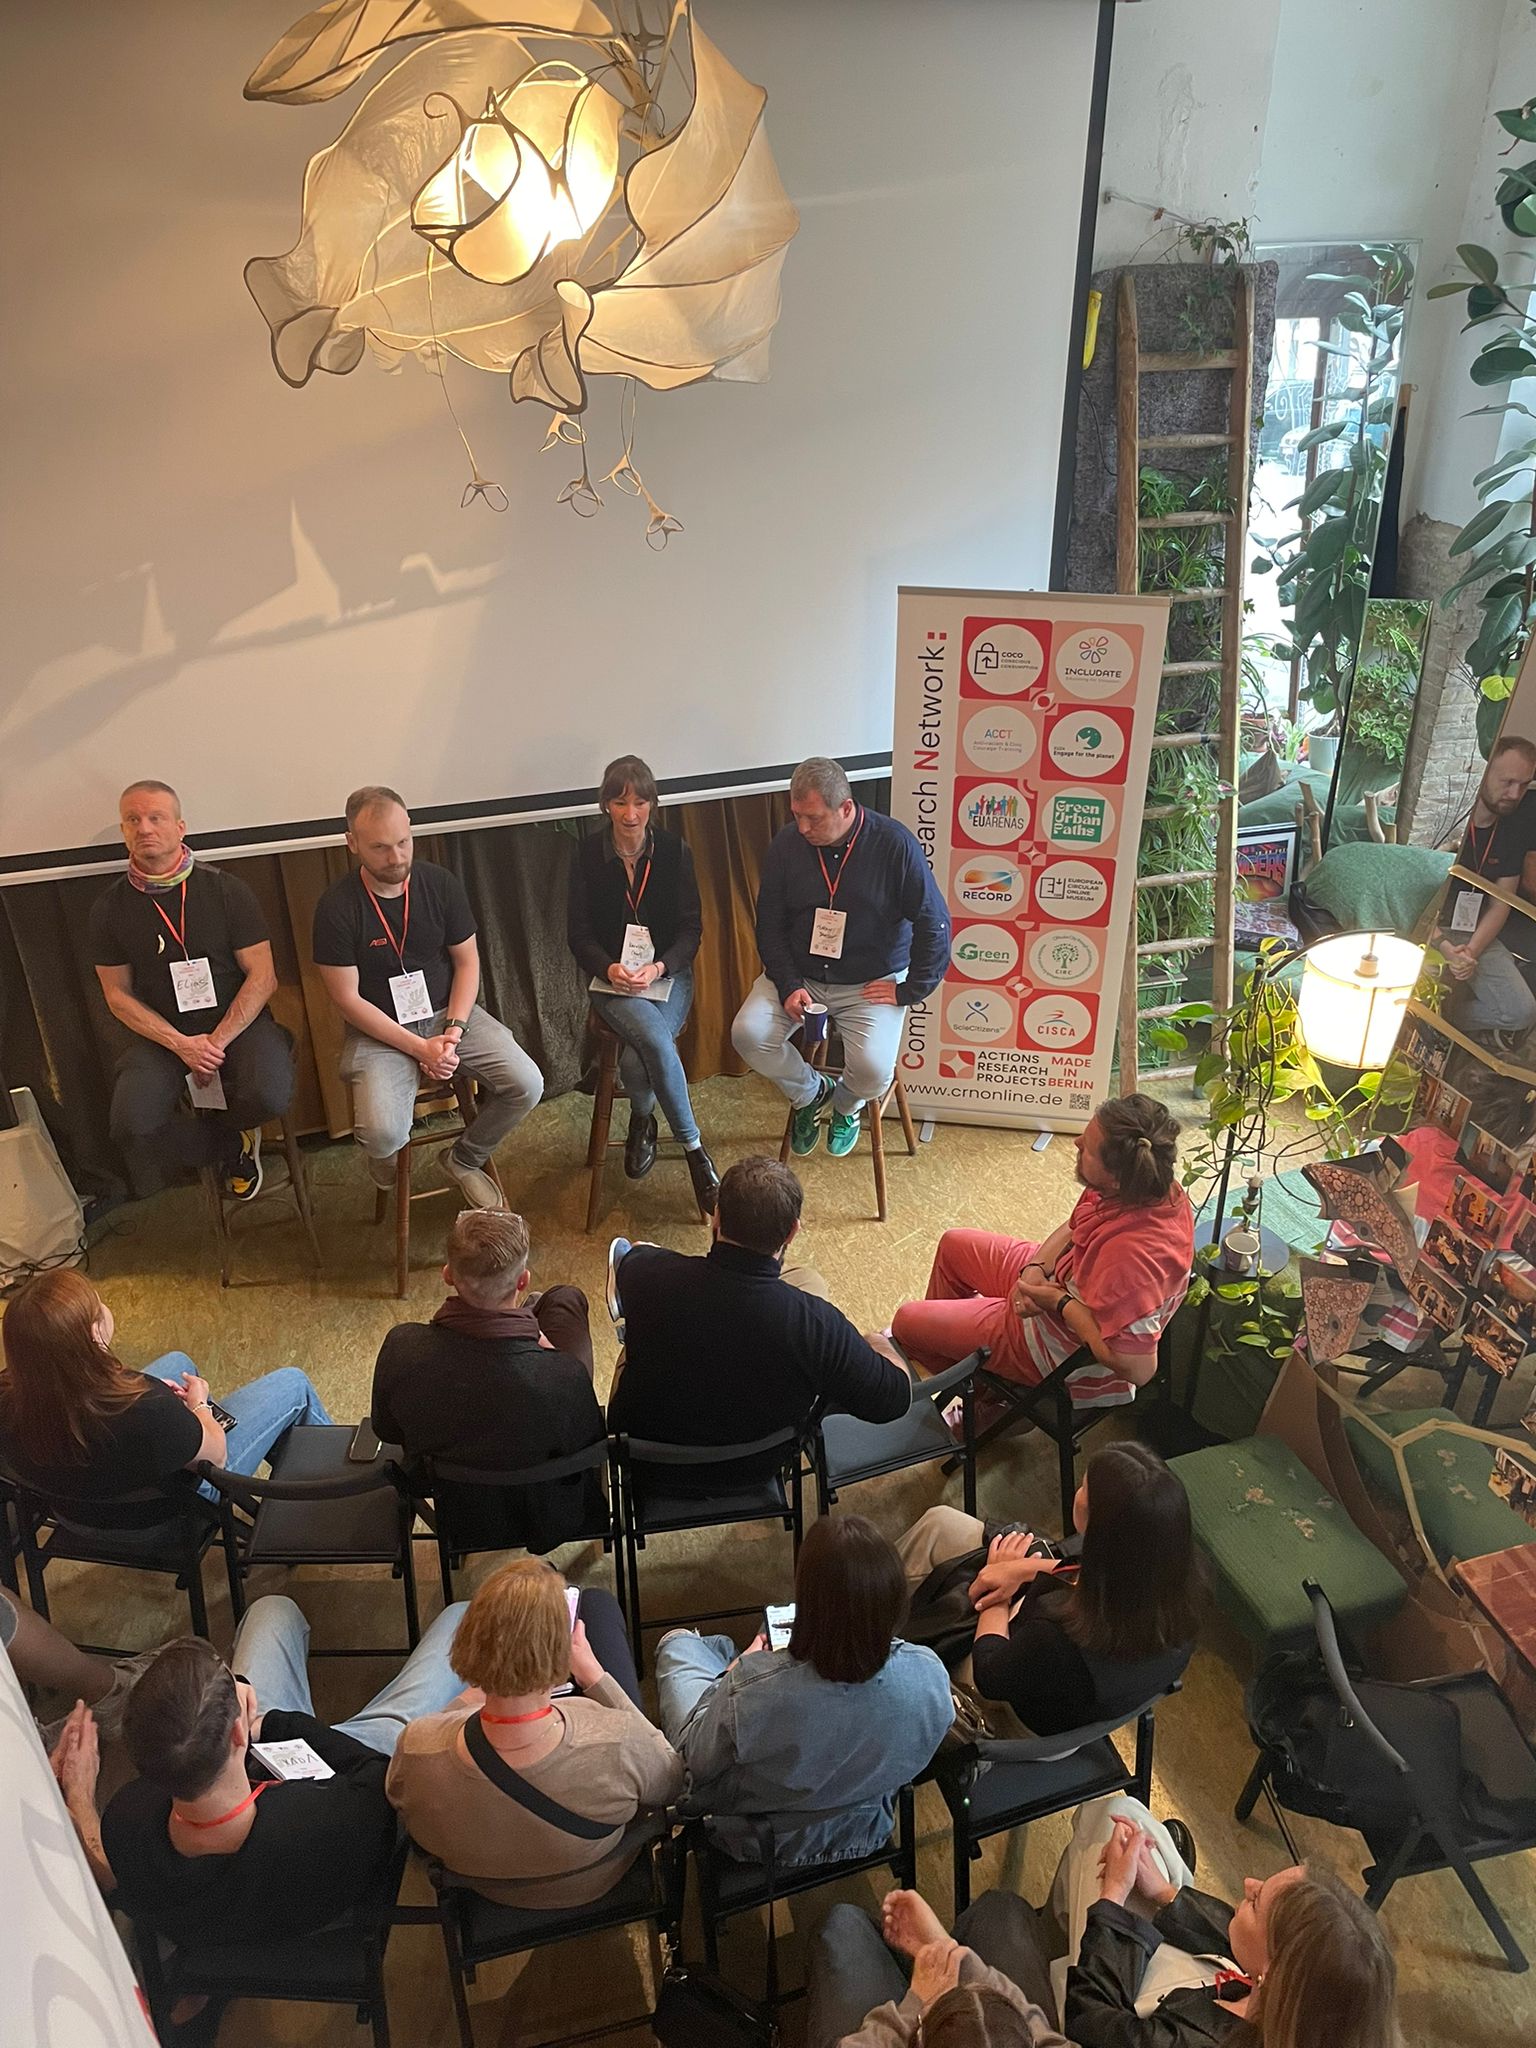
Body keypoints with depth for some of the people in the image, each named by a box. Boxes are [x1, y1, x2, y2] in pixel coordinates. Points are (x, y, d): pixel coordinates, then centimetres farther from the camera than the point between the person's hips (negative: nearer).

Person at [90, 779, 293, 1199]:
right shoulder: (110, 908, 0)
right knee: (131, 1124, -25)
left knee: (269, 1096, -30)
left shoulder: (226, 889, -5)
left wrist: (217, 1041, -17)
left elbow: (262, 976, -6)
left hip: (237, 1021, -1)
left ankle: (214, 1122, 10)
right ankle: (230, 1144, 7)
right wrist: (181, 1044, -12)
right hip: (162, 1033, 1)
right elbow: (118, 995, 3)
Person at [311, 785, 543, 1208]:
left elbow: (467, 961, 2)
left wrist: (453, 1031, -13)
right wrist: (419, 1048, -18)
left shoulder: (441, 884, -5)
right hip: (379, 1030, -3)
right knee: (383, 1134, -28)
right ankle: (381, 1151, 14)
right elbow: (347, 998, -12)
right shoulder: (336, 907, -15)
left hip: (449, 1013, 4)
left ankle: (465, 1160, 12)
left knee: (526, 1085, -17)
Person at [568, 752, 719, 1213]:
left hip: (668, 975, 0)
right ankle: (694, 1151, -15)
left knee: (635, 1061, -28)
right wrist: (609, 968, -19)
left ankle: (642, 1121, 4)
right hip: (612, 978, 0)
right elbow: (578, 932, 0)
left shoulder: (675, 851, -1)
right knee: (656, 1040, -32)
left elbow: (691, 928, 0)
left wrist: (659, 967, -18)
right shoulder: (588, 854, -1)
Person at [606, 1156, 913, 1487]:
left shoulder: (651, 1273, -30)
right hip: (751, 1471, 0)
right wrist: (880, 1345, 3)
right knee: (810, 1280, 12)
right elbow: (893, 1400, -19)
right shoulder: (817, 1323, -35)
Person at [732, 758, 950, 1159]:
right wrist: (789, 985, -10)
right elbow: (770, 925, 2)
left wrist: (909, 991, -11)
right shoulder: (787, 845, -6)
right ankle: (810, 1093, 11)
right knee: (748, 1034, -20)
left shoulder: (894, 844, -15)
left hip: (872, 983, -3)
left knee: (873, 1069, -26)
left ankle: (846, 1105, 14)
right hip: (799, 976, 3)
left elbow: (934, 923, -10)